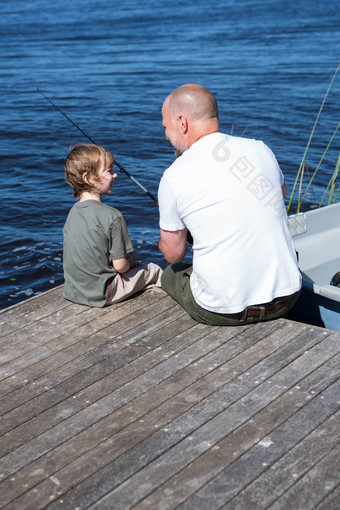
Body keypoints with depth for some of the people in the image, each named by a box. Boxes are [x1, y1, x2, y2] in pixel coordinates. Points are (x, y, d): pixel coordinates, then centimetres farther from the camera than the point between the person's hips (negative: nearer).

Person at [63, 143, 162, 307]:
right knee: (153, 270, 11)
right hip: (99, 295, -7)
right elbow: (120, 266, -18)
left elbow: (84, 256, 11)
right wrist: (130, 263, 6)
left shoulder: (73, 212, 2)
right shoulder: (112, 216, -21)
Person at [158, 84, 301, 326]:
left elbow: (173, 253, 1)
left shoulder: (174, 177, -11)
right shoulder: (261, 149, 1)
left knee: (170, 274, 26)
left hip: (222, 311, -4)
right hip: (286, 297, 4)